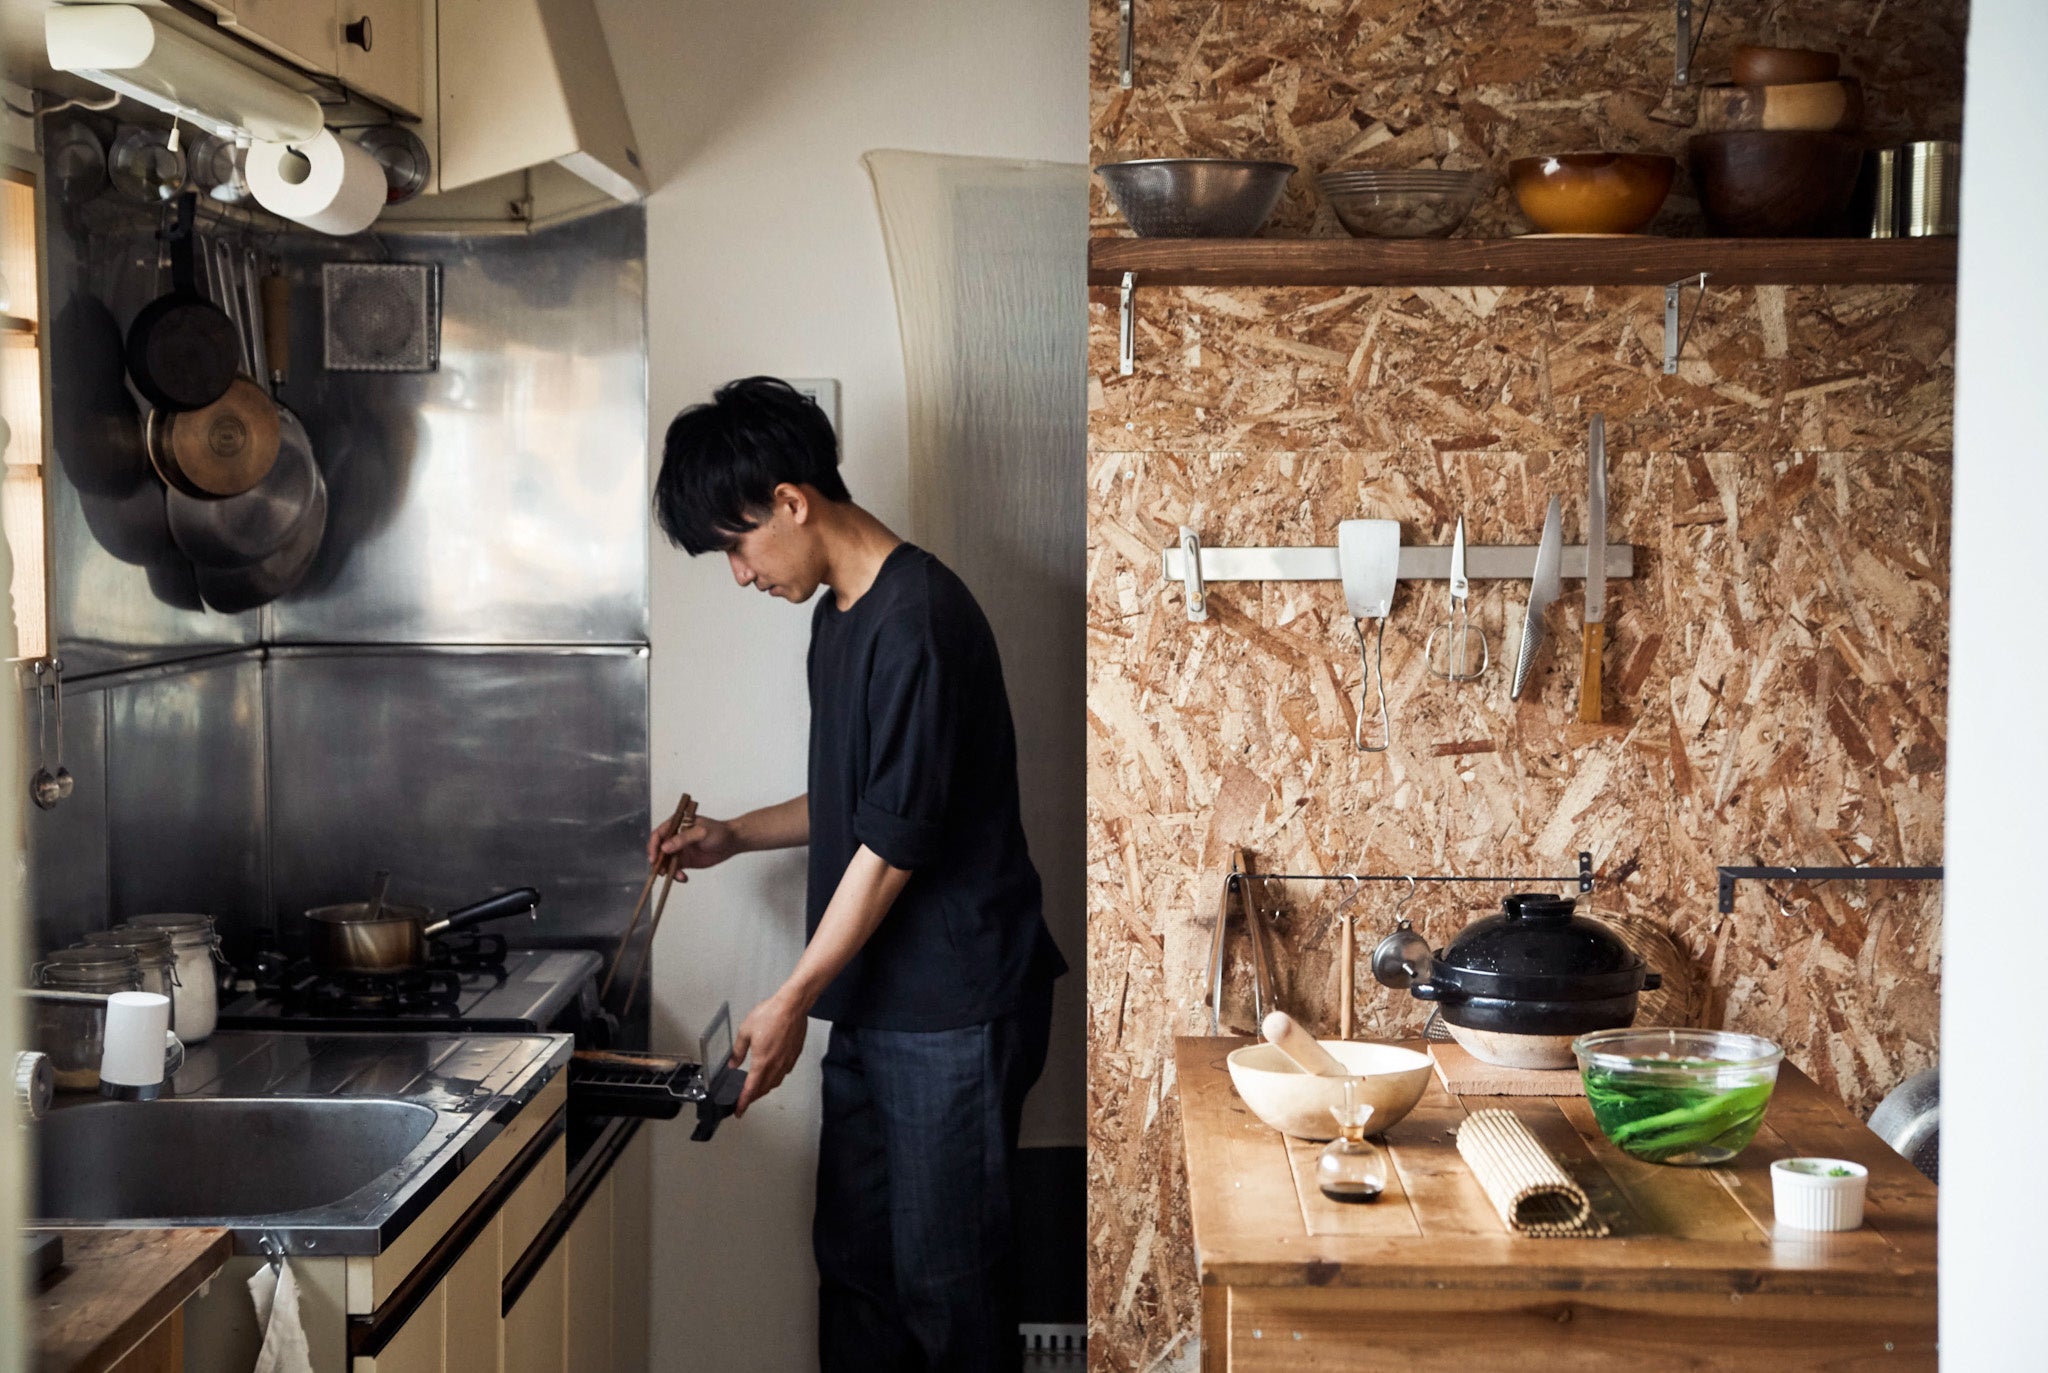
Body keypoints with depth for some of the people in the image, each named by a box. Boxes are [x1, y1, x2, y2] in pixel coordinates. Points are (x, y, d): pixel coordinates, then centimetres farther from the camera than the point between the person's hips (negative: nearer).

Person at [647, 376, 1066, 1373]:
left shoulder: (917, 621, -19)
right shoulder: (840, 616, 11)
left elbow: (894, 844, -20)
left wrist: (792, 1002, -14)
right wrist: (736, 836, 11)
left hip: (954, 1010, -9)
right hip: (873, 1003, 9)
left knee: (944, 1279, 1)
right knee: (852, 1256, 15)